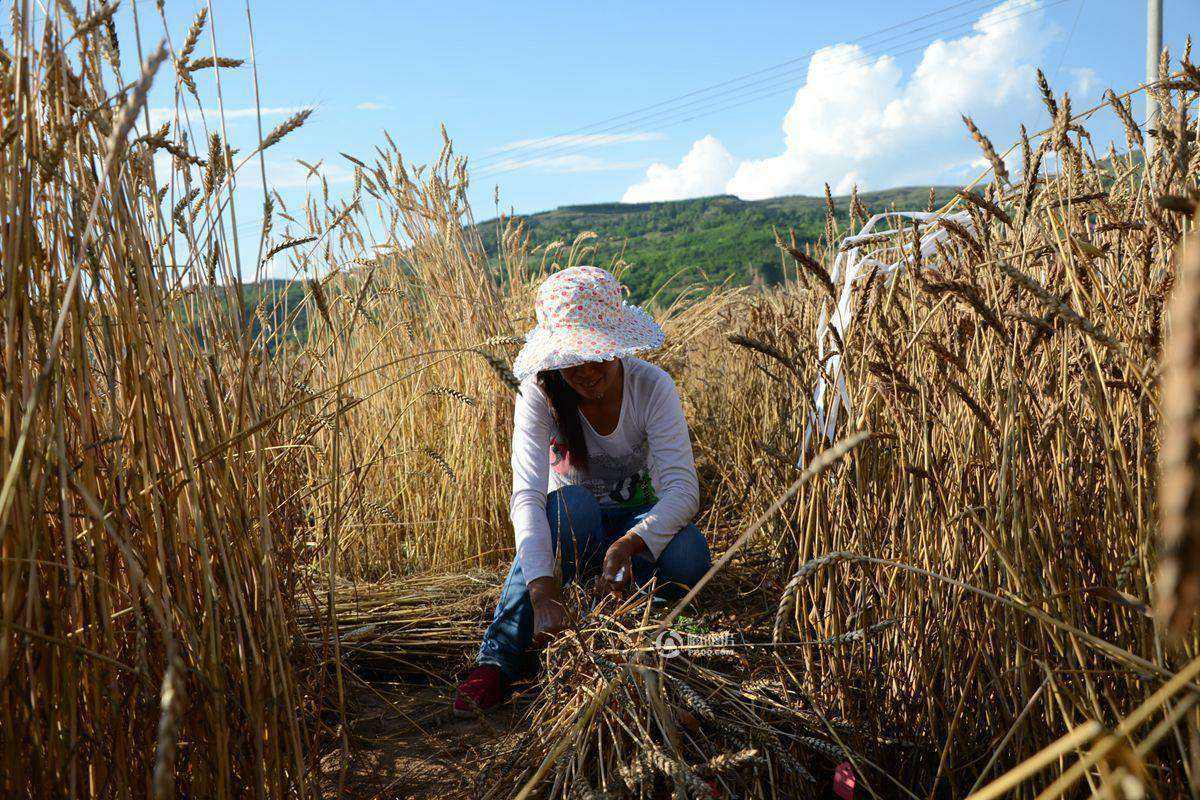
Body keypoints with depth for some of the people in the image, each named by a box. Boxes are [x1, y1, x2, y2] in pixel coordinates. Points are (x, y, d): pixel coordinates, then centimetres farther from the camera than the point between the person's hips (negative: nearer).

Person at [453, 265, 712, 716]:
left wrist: (626, 545, -47)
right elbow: (527, 495, -34)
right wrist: (543, 592, -49)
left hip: (640, 519, 1)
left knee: (687, 560, -33)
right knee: (570, 506, -37)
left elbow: (683, 488, -28)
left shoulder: (652, 387, -20)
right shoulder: (541, 395, -22)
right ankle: (499, 659, -30)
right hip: (573, 528, -1)